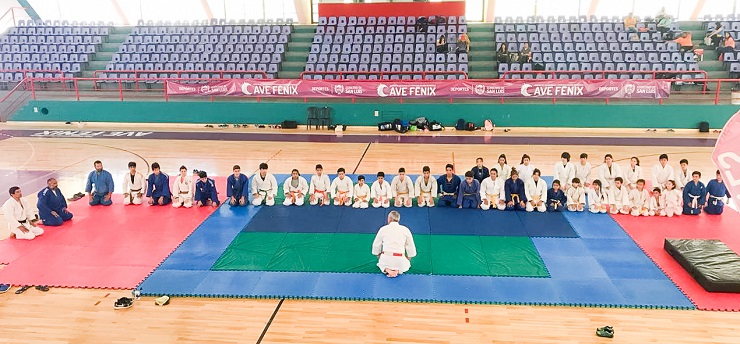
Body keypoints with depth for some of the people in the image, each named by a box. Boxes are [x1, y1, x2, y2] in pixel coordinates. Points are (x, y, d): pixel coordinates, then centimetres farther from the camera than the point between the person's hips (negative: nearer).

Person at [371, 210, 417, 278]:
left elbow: (376, 245, 10)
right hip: (400, 260, 0)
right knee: (407, 264, 34)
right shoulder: (405, 230, 1)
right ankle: (398, 271, 0)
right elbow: (411, 246, 7)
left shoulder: (383, 229, 1)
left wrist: (379, 255, 28)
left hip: (385, 258, 0)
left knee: (381, 263, 36)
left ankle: (386, 270, 0)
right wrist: (408, 258, 24)